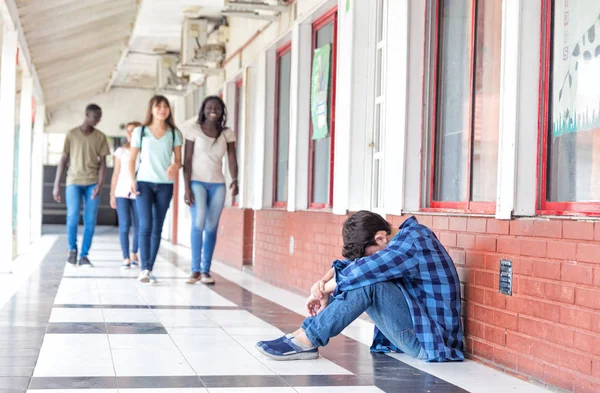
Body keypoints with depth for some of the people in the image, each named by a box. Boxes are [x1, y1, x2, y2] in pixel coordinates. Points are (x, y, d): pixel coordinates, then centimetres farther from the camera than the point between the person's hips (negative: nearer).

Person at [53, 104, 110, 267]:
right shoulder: (71, 134, 4)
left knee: (90, 221, -5)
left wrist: (100, 184, -12)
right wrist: (56, 186, 1)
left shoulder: (100, 137, 6)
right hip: (74, 182, -1)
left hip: (92, 183, 1)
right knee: (73, 217, -14)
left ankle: (84, 256, 4)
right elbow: (63, 160, 5)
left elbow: (102, 163, 3)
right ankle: (72, 249, 8)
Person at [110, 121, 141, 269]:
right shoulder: (121, 151, 7)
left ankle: (134, 253, 27)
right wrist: (112, 194, 5)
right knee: (124, 226, -7)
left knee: (138, 226, 2)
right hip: (122, 192, 1)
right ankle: (126, 258, -3)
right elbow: (116, 174, 9)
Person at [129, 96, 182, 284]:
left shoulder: (174, 134, 7)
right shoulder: (140, 132, 5)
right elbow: (132, 160, 6)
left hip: (165, 185, 2)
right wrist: (132, 181, -6)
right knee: (145, 226, -13)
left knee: (157, 229, 4)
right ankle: (144, 269, -16)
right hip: (144, 183, -2)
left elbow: (179, 160, 6)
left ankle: (150, 269, 9)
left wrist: (175, 167, -17)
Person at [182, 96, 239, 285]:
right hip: (197, 182, -3)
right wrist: (187, 188, -10)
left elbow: (232, 159, 0)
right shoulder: (194, 130, 0)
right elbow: (187, 160, -2)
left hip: (217, 184, 3)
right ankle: (195, 270, -12)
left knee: (212, 227, 1)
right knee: (198, 223, -18)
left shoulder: (227, 134, 7)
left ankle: (206, 271, 6)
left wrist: (235, 180, -19)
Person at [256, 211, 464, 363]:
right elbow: (352, 262, 8)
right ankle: (305, 334, -4)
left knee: (367, 281, -25)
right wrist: (323, 281, -10)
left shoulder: (412, 244, -21)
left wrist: (324, 291, -11)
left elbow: (362, 269, -26)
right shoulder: (405, 236, 7)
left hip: (430, 340, -10)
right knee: (362, 277, 4)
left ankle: (306, 340, -18)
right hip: (419, 327, 10)